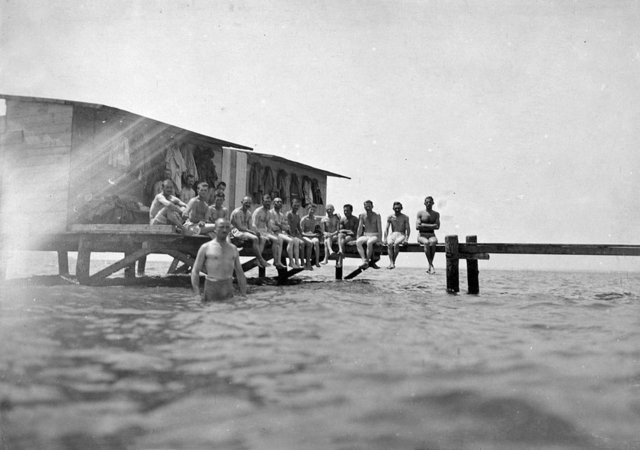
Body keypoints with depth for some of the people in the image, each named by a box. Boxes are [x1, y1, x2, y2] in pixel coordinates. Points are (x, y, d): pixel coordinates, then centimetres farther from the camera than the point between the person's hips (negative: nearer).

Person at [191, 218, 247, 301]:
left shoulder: (233, 249, 11)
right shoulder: (205, 247, 0)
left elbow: (240, 273, 15)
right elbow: (195, 271, -2)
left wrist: (244, 295, 8)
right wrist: (197, 294, -13)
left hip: (229, 289, 3)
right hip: (211, 290, -3)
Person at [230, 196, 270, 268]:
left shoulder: (248, 213, 13)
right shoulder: (237, 212, -12)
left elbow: (249, 227, 10)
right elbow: (239, 227, -18)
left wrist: (255, 231, -12)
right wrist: (252, 232, -22)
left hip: (246, 231, 8)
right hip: (236, 232, -8)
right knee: (255, 238, -29)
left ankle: (259, 260, -17)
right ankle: (261, 260, -25)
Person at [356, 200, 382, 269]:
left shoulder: (377, 215, -2)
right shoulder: (362, 215, 7)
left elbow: (379, 228, -5)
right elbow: (360, 228, 7)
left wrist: (379, 240, -14)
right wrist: (358, 238, -2)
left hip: (375, 236, -3)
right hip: (365, 235, 3)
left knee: (369, 242, -37)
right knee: (358, 242, -29)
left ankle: (368, 261, -26)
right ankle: (364, 261, -37)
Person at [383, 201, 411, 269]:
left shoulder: (405, 217, 5)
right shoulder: (390, 217, 10)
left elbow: (408, 229, 0)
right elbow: (386, 229, 6)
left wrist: (406, 239, -15)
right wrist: (385, 238, -8)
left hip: (401, 235, -2)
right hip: (392, 234, 2)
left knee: (396, 243, -35)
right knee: (389, 244, -32)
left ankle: (394, 262, -31)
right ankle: (391, 262, -40)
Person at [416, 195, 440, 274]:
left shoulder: (436, 214, 12)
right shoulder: (420, 213, 6)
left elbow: (437, 226, -3)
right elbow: (417, 227, -7)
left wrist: (424, 225, -7)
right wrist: (431, 226, -7)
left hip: (432, 236, 1)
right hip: (422, 236, -1)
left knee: (432, 242, -36)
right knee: (426, 243, -37)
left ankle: (429, 267, -36)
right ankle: (431, 265, -36)